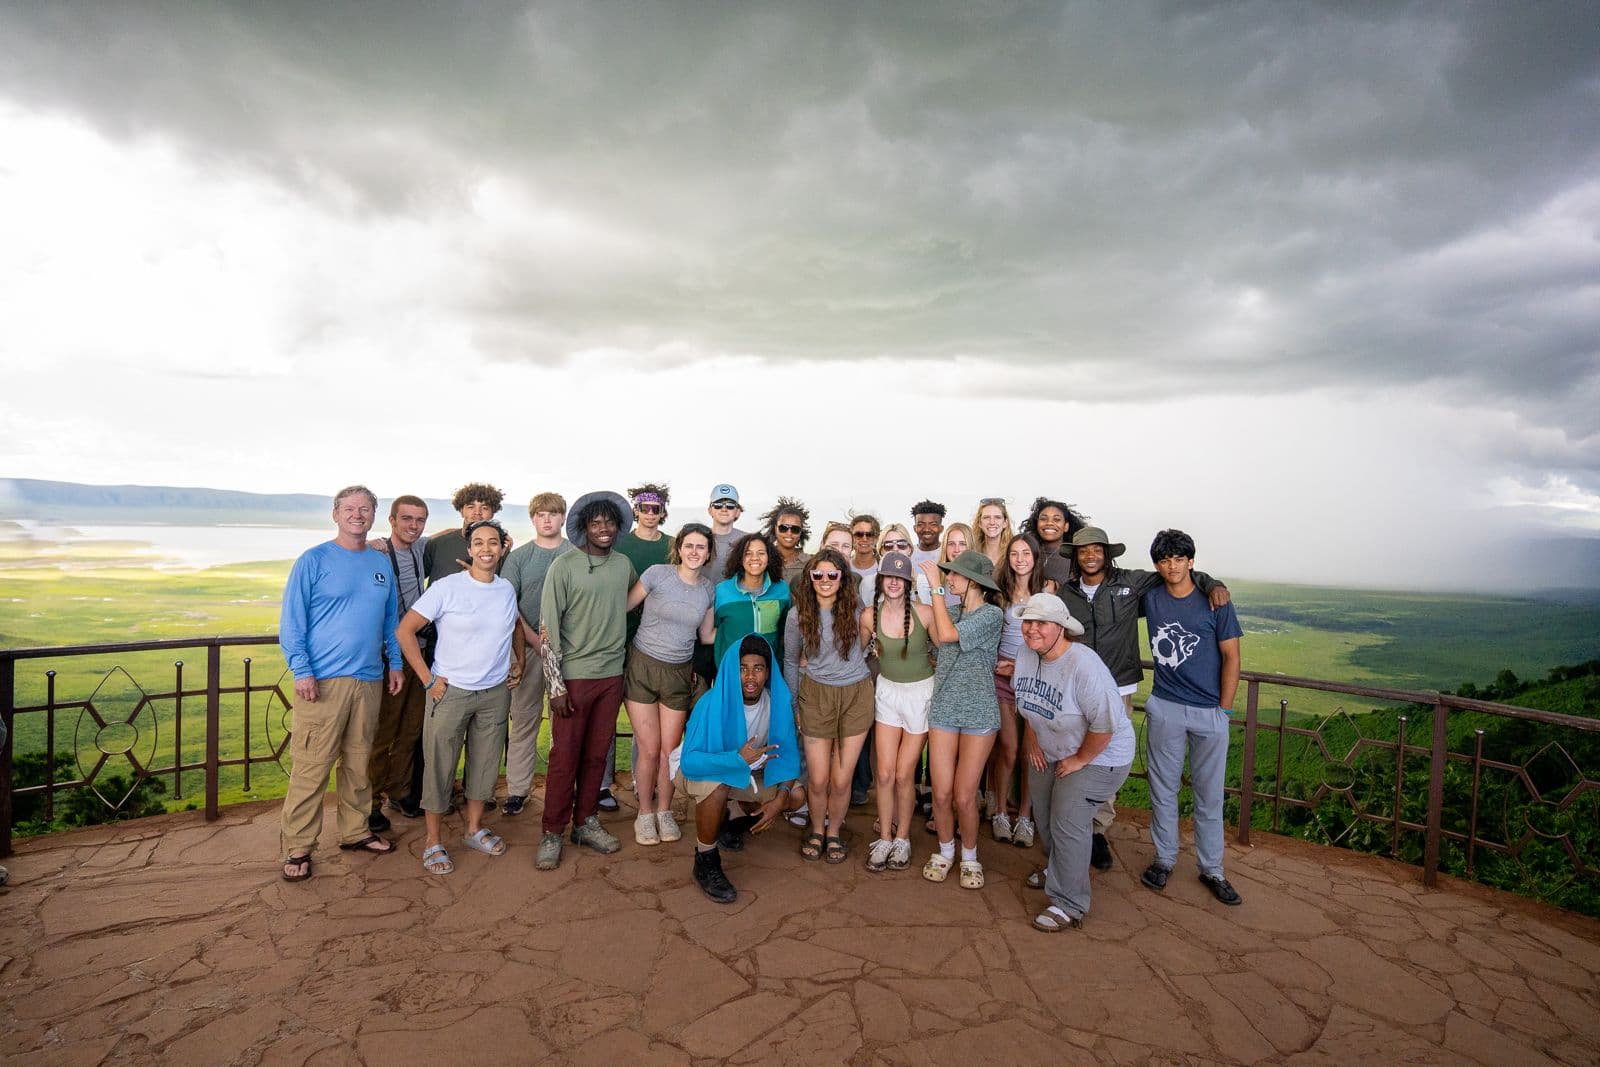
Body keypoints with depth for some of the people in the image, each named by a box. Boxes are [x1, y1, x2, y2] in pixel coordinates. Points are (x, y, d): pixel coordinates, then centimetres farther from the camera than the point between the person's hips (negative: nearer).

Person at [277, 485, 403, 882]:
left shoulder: (382, 565, 11)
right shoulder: (314, 561, -3)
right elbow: (291, 621, -6)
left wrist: (396, 663, 12)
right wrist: (301, 670, -13)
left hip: (369, 680, 5)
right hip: (323, 681, -5)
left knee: (359, 762, 14)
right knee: (312, 767, -2)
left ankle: (355, 831, 27)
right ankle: (297, 847, 11)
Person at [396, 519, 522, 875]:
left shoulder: (507, 589, 3)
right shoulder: (447, 587, -12)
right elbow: (405, 630, -11)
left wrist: (519, 661, 11)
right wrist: (428, 679, -13)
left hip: (496, 692, 5)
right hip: (450, 691, -4)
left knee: (485, 763, 15)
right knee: (440, 766, 5)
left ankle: (474, 829, 34)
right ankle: (434, 842, 22)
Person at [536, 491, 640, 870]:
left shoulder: (623, 564, 6)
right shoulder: (564, 566, -8)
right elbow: (549, 625, -9)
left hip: (612, 673, 4)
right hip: (574, 675, -4)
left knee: (596, 755, 12)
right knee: (564, 757, 2)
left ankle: (586, 823, 27)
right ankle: (553, 833, 17)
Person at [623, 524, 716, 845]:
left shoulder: (708, 588, 3)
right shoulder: (658, 574, -10)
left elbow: (707, 635, 10)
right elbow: (624, 608, -5)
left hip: (679, 673, 3)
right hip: (643, 666, -3)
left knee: (670, 748, 7)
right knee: (649, 749, 1)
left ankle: (664, 811, 28)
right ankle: (645, 813, 22)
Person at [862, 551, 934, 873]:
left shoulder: (924, 612, -17)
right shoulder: (869, 615, -9)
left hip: (921, 692, -2)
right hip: (887, 692, 2)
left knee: (904, 774, 3)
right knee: (885, 773, 3)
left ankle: (902, 837, 24)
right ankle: (884, 838, 22)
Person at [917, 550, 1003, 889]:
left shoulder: (992, 614, -10)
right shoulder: (951, 613, 10)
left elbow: (946, 635, -22)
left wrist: (936, 586, -18)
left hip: (978, 715, -4)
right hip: (943, 711, 4)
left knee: (965, 797, 0)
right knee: (941, 794, 4)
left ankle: (969, 857, 25)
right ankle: (945, 851, 28)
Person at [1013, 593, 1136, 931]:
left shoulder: (1084, 666, -33)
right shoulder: (1026, 655, -8)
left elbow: (1105, 724, -31)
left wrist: (1079, 760, -20)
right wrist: (1031, 738, 8)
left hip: (1097, 756, -8)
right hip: (1049, 752, 8)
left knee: (1067, 824, -11)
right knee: (1044, 816, 18)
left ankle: (1069, 906, 4)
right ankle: (1057, 868, 46)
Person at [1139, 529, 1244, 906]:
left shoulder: (1214, 601, -4)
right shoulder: (1150, 597, 1)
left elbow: (1231, 656, -2)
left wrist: (1224, 709, -5)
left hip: (1210, 711, -1)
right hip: (1164, 708, 2)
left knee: (1209, 793, 8)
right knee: (1163, 789, 10)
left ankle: (1211, 868, 22)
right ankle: (1164, 858, 25)